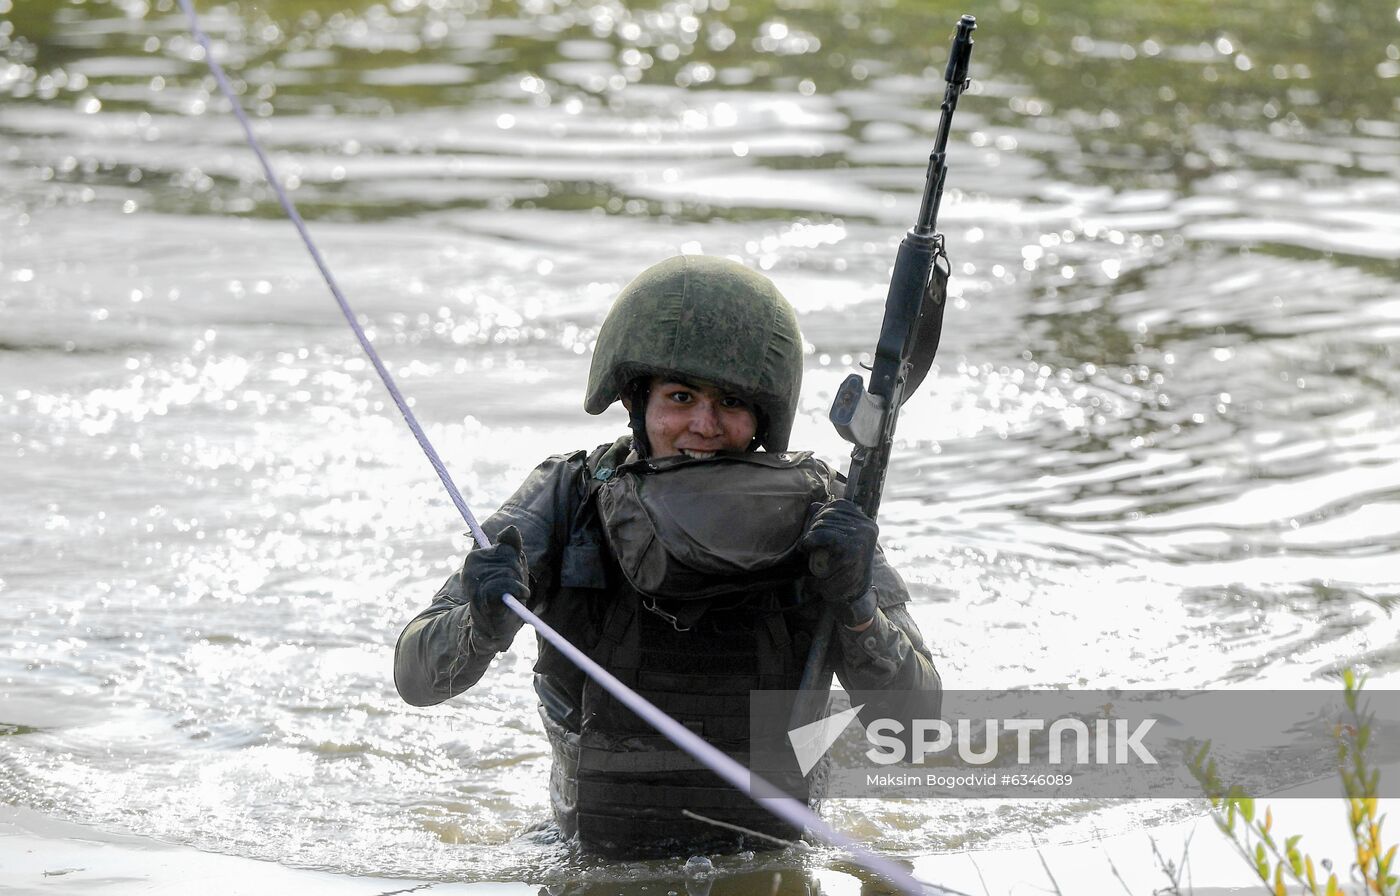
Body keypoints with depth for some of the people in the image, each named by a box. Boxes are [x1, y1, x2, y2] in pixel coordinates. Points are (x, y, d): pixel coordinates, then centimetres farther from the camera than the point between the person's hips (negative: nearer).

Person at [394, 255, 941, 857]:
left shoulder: (826, 519, -7)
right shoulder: (569, 501, -7)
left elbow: (917, 718, -10)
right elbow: (415, 679, -10)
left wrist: (854, 605, -28)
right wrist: (483, 626, -32)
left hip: (768, 869, -1)